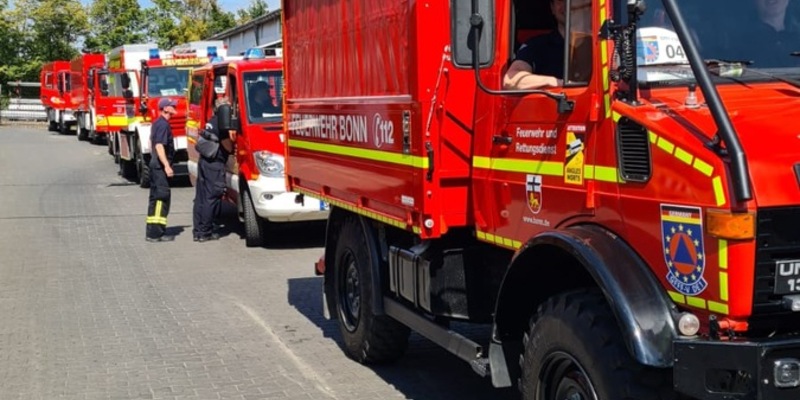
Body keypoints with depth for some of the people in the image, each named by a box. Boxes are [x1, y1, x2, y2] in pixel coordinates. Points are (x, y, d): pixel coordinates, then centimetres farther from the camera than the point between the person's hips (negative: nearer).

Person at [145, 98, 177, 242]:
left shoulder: (157, 123, 15)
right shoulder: (163, 124, -16)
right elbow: (159, 146, -24)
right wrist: (166, 165, -28)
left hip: (156, 164, 11)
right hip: (161, 165, -11)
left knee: (156, 197, 14)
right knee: (162, 197, -10)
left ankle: (152, 230, 19)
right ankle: (156, 233, -12)